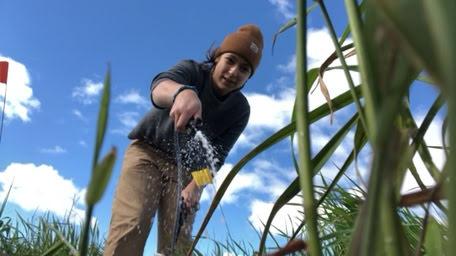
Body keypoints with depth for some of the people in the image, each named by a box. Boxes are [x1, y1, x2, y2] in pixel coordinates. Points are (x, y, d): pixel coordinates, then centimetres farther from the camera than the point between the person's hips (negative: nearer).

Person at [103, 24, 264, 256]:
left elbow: (217, 154, -10)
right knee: (130, 226, -23)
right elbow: (159, 86, -41)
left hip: (186, 168, 3)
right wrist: (181, 92, -65)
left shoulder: (239, 110, -9)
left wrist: (196, 186, -27)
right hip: (147, 152, -3)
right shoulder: (193, 71, -18)